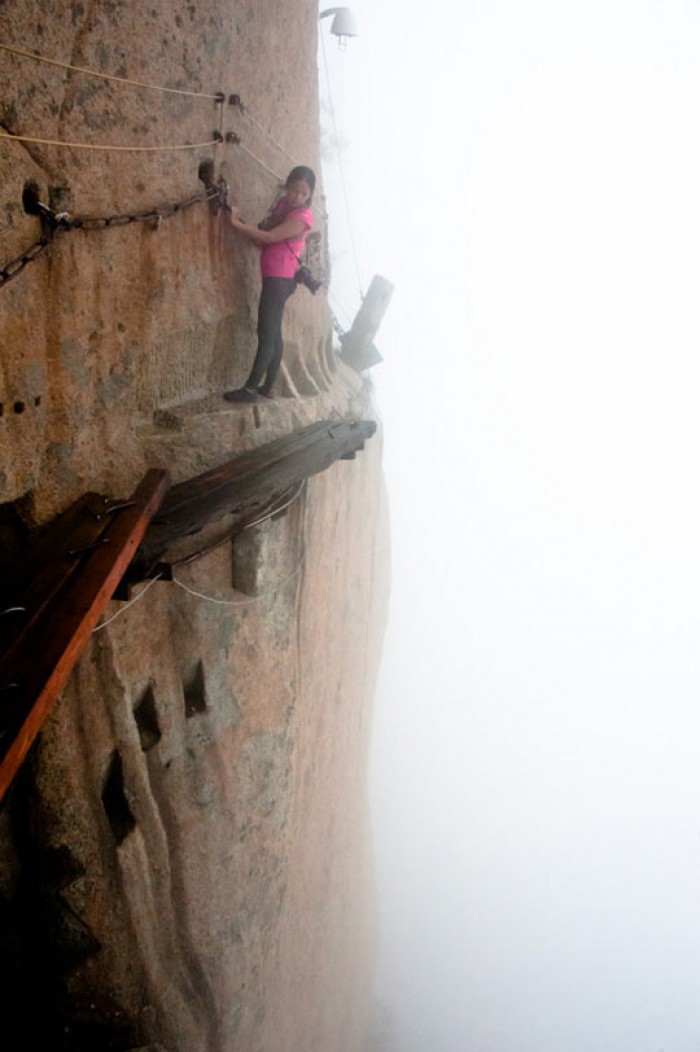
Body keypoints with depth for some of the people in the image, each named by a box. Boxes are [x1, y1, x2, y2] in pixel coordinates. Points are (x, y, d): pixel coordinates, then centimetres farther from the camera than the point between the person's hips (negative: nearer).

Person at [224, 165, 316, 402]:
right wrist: (252, 235, -8)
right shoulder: (283, 203, 11)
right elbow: (264, 234, 15)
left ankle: (250, 389, -7)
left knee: (267, 334, -8)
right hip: (273, 277, 9)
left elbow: (269, 237, -21)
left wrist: (236, 223, -18)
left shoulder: (301, 217, -15)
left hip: (280, 279, -9)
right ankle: (268, 387, 18)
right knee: (273, 333, 12)